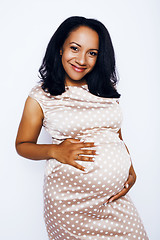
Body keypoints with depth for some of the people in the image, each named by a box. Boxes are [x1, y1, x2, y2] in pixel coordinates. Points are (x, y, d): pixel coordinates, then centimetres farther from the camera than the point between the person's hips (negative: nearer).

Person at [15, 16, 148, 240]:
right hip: (70, 200, -3)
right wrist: (55, 151, -13)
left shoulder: (107, 90, 10)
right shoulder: (40, 97, -2)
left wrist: (131, 171, 1)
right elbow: (22, 145, 5)